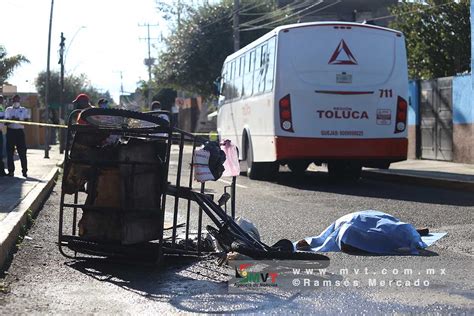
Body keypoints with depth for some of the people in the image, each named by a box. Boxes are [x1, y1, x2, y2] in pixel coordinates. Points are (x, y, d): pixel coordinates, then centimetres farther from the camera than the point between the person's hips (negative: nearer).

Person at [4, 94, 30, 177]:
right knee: (9, 152, -1)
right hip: (10, 131, 1)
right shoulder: (8, 110, 12)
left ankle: (24, 170, -1)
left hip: (20, 131, -1)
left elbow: (26, 121, 1)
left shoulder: (24, 110, 10)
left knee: (22, 152, -4)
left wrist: (19, 120, -16)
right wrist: (11, 120, -14)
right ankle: (11, 170, 6)